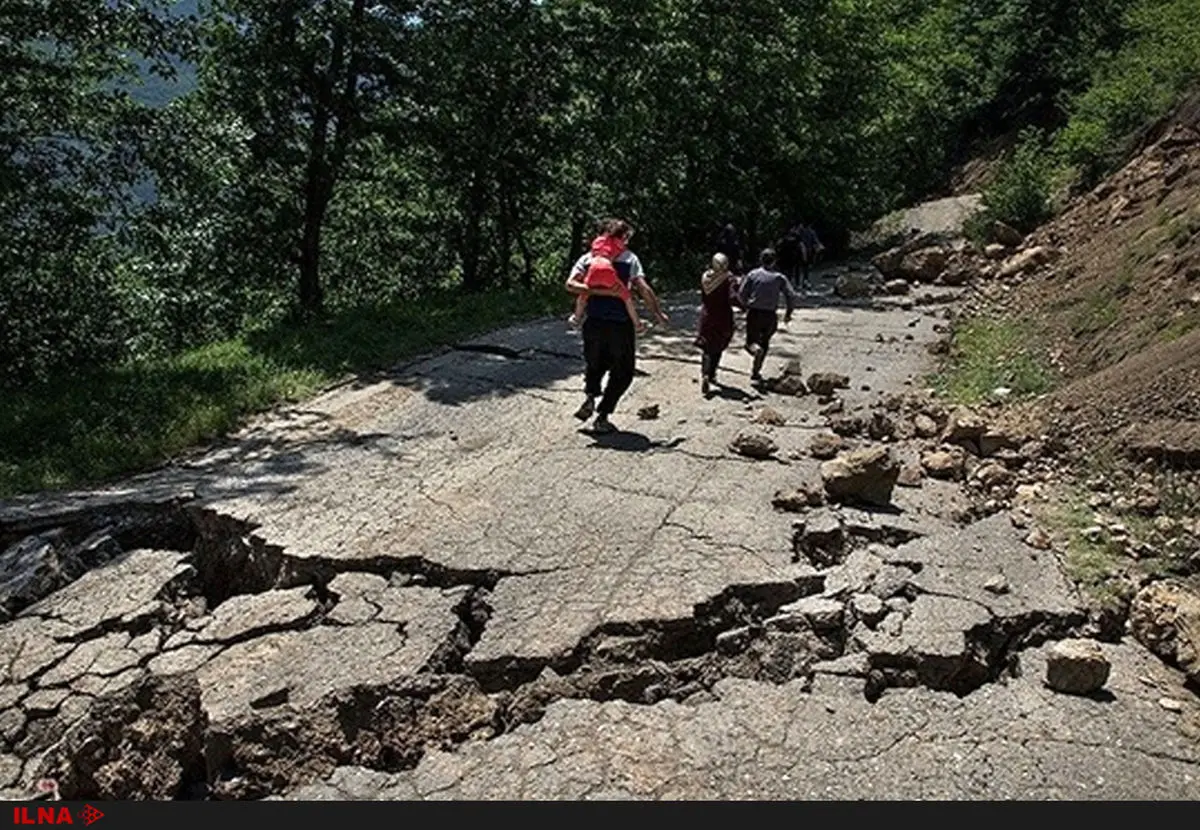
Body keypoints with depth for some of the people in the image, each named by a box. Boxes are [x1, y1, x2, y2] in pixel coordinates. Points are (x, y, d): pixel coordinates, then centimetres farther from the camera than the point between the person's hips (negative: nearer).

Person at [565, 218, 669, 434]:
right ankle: (602, 418, 7)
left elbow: (571, 284, -9)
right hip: (620, 324, -3)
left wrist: (594, 291, -13)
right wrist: (658, 313, -1)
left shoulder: (588, 258, 6)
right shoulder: (629, 258, -1)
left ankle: (590, 395, 2)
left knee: (594, 363, 27)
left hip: (593, 323, 3)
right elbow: (644, 289, -9)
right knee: (622, 371, 12)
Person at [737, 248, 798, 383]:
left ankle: (756, 349, -25)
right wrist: (789, 313, 5)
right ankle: (756, 373, 18)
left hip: (754, 313, -1)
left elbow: (741, 293, -5)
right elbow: (791, 295, -8)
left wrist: (746, 306, 15)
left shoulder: (753, 274, -3)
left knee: (751, 342, 13)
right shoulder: (780, 277, -1)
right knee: (764, 343, 19)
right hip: (770, 315, 1)